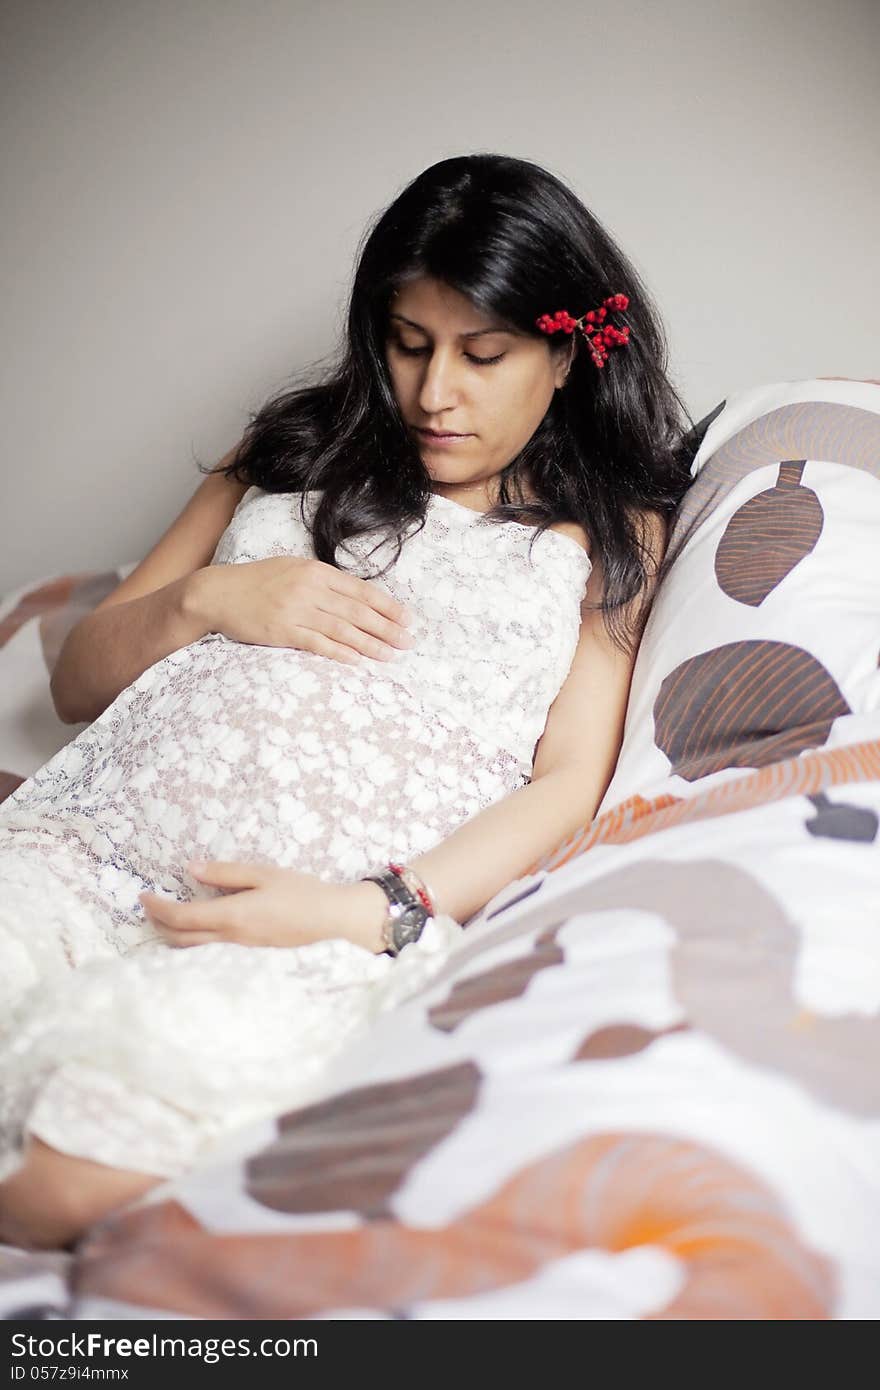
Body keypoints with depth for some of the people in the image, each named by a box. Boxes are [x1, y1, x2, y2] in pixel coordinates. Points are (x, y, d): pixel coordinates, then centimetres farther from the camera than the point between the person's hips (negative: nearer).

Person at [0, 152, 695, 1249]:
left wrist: (372, 911, -14)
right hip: (89, 836, 3)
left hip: (332, 924, -2)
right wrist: (207, 599, 0)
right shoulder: (295, 452, 24)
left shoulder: (610, 530, 17)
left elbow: (568, 780, 3)